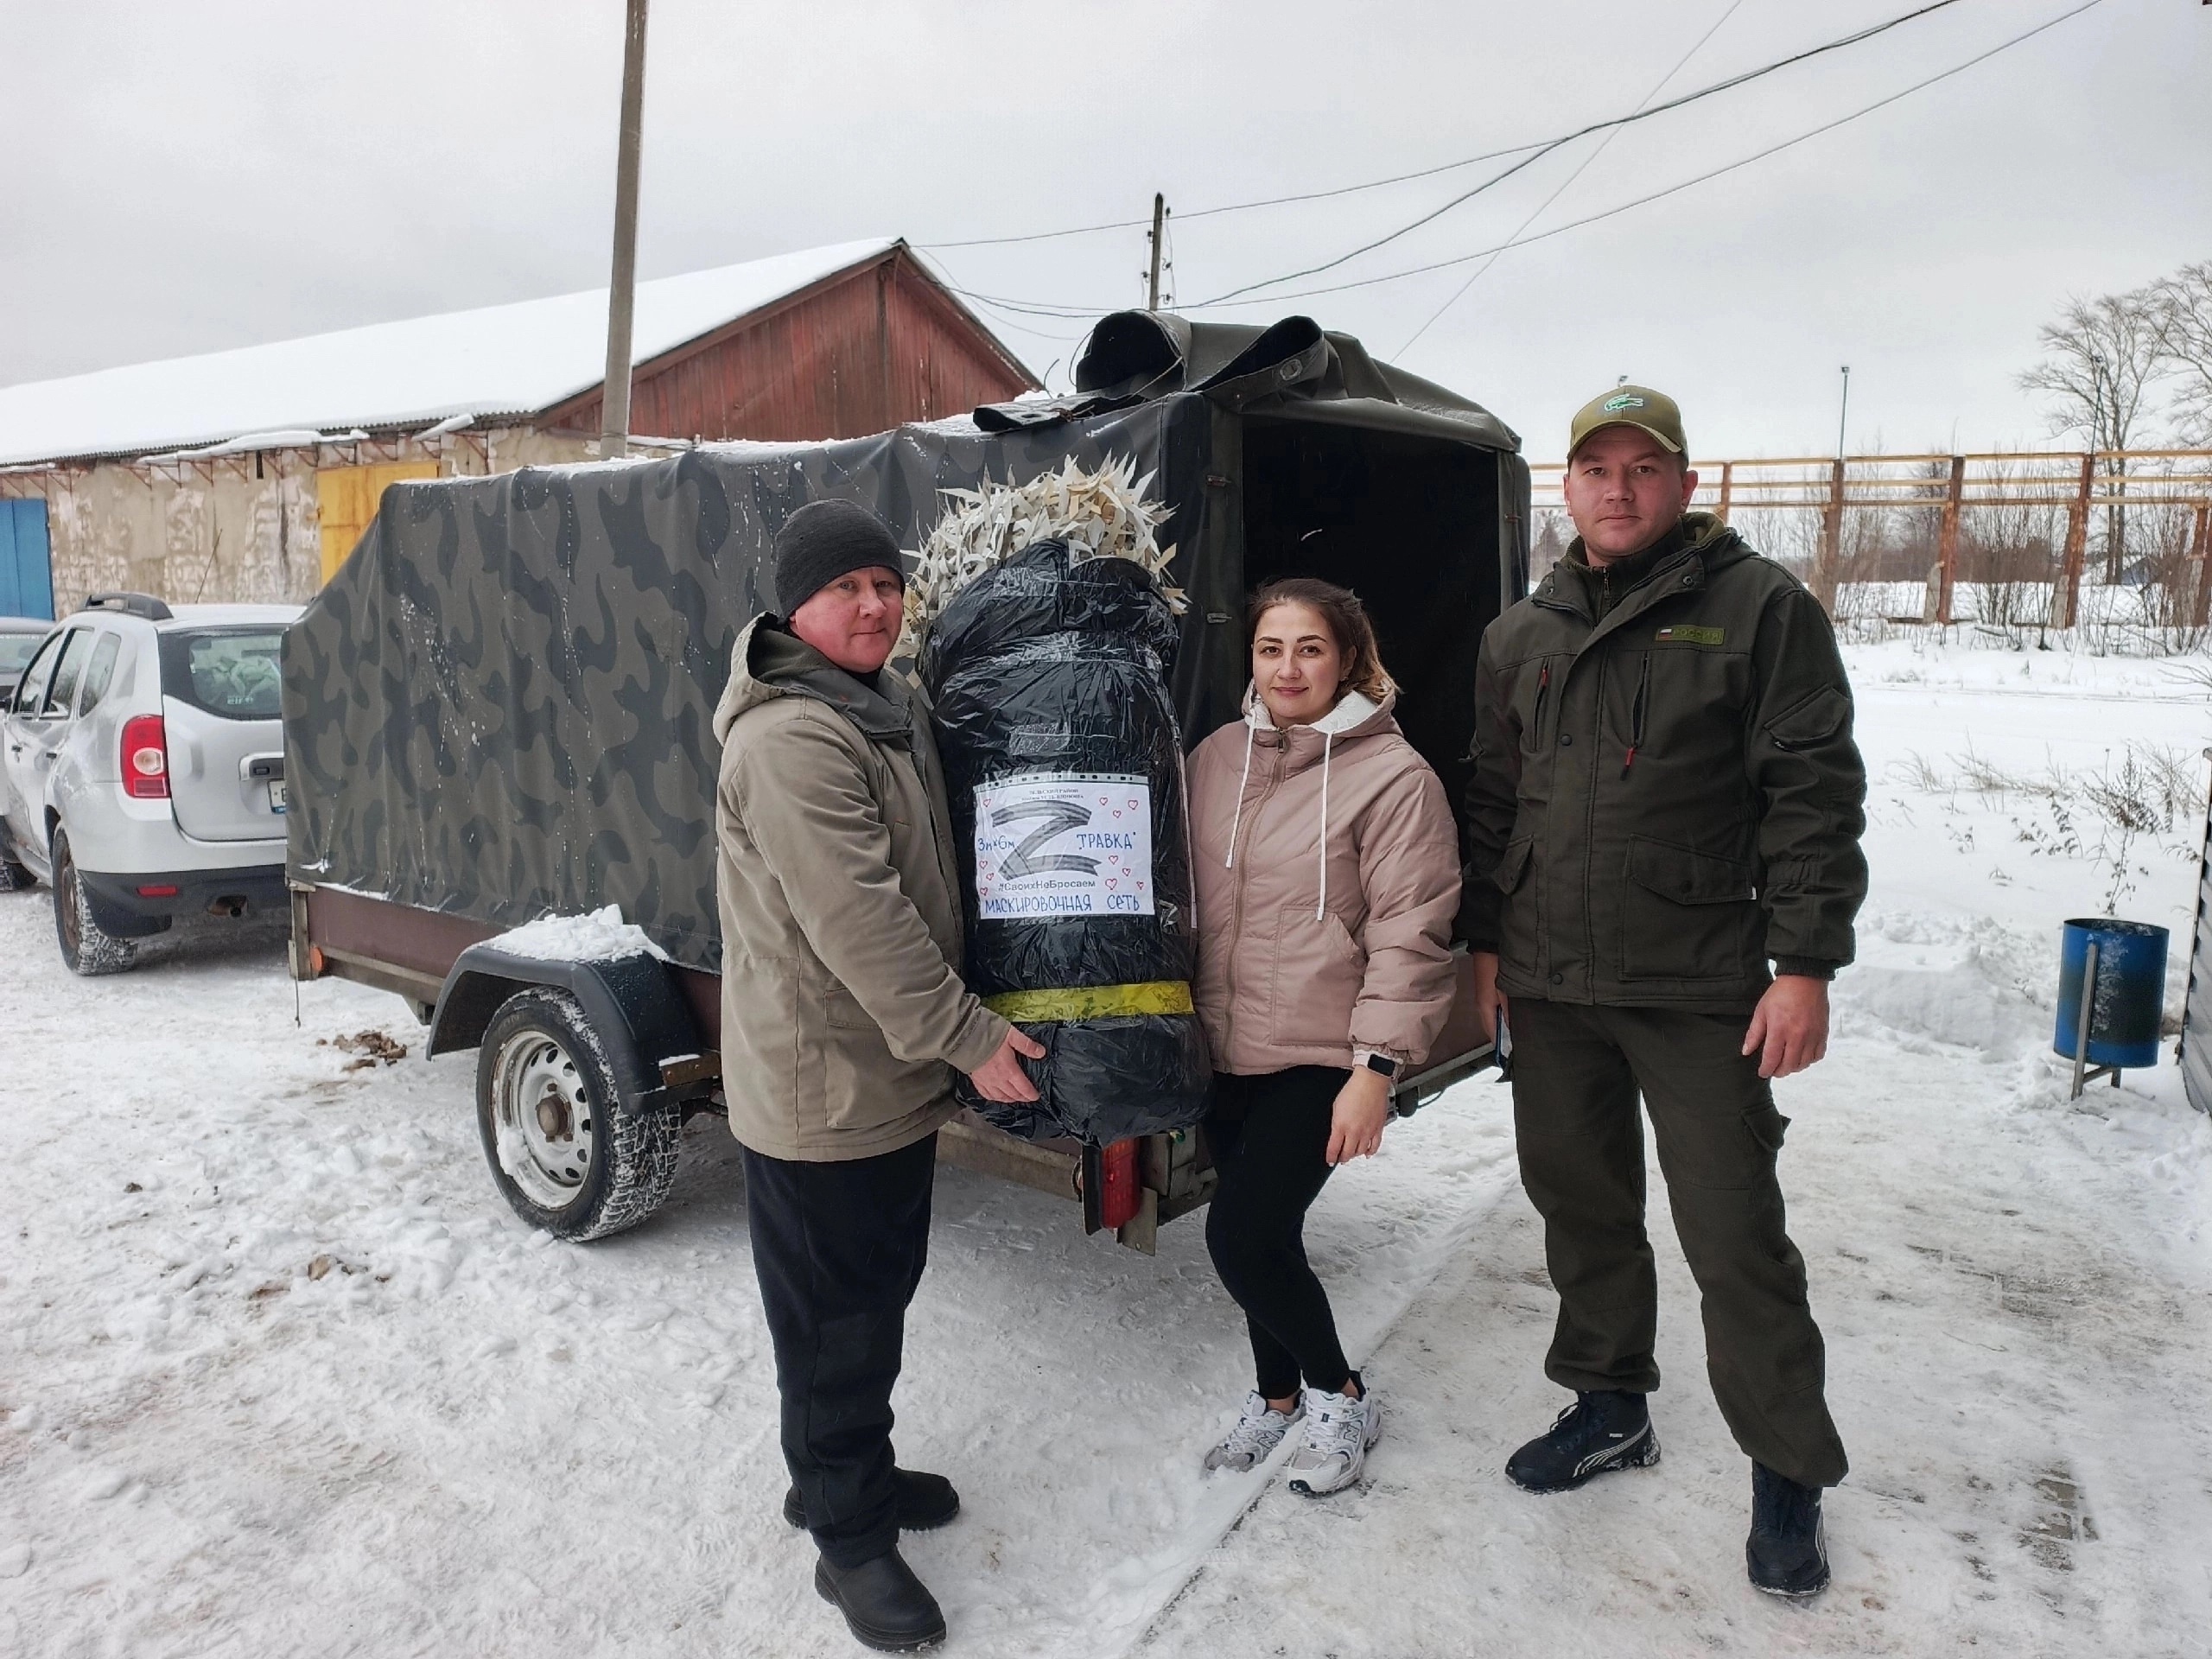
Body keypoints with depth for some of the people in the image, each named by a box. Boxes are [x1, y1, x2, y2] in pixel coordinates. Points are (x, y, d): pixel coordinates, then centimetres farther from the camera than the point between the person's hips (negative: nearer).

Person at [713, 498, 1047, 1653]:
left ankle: (848, 1473, 42)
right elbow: (858, 919, -27)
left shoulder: (892, 713, 11)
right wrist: (967, 1036, -21)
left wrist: (948, 1036, 16)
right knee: (835, 1317, 6)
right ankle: (850, 1540, 24)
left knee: (878, 1293, 23)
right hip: (819, 1085, -9)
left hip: (896, 1072, 10)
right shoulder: (789, 739, -22)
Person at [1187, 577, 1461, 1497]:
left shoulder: (1393, 775, -12)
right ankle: (1277, 1393, 40)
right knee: (1256, 1231, 16)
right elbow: (1184, 896, 13)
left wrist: (1377, 1066, -16)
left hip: (1321, 1058, -6)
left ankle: (1339, 1396, 17)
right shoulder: (1216, 757, 5)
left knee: (1243, 1234, -10)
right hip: (1226, 1050, 6)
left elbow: (1410, 932, -14)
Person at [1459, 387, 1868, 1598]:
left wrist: (1805, 963, -14)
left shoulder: (1760, 608, -4)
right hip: (1549, 985, 5)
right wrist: (1486, 938, 13)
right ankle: (1610, 1406, 36)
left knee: (1735, 1237, 1)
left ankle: (1789, 1474, 20)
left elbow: (1815, 792, -8)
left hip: (1702, 991, -5)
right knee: (1579, 1202, 16)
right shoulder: (1520, 636, 11)